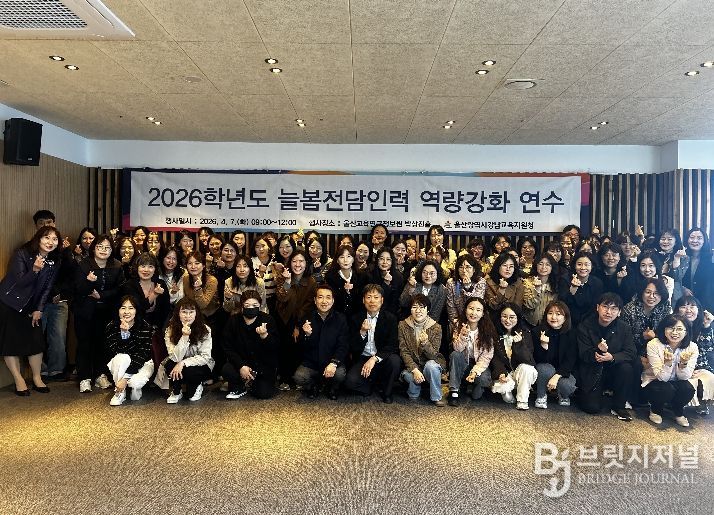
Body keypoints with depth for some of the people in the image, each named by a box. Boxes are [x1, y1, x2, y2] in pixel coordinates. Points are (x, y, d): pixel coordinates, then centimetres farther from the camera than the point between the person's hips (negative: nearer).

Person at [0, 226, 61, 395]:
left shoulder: (54, 262, -2)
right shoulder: (21, 254, -16)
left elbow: (47, 288, 3)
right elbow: (20, 282, -20)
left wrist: (38, 309, -2)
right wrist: (35, 270, -38)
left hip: (31, 306, 5)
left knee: (36, 341, 3)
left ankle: (37, 378, 14)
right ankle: (18, 380, 8)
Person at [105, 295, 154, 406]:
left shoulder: (145, 327, -18)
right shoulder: (111, 327, -11)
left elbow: (142, 355, -22)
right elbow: (116, 353, -22)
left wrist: (125, 378, -30)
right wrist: (123, 333, -36)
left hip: (143, 363, -2)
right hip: (120, 365, 2)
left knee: (135, 382, -33)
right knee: (122, 358, -34)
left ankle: (135, 388, 7)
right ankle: (119, 393, -13)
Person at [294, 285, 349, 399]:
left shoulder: (340, 319, -4)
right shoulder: (308, 318, -1)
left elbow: (343, 346, -9)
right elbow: (304, 348, -1)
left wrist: (334, 363, -26)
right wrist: (307, 335, -23)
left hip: (333, 361, -1)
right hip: (311, 363, 1)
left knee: (340, 374, -30)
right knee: (298, 377, -25)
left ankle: (332, 388, 8)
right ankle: (314, 386, 12)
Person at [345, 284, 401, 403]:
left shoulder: (390, 318, -3)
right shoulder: (356, 318, 0)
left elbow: (392, 346, -11)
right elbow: (354, 348, -4)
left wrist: (374, 359, -26)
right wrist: (362, 332, -23)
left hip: (382, 359, 0)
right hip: (363, 359, 0)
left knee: (394, 360, -33)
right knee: (350, 382, -28)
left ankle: (387, 392, -4)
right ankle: (374, 384, 6)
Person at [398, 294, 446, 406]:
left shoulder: (435, 327, -12)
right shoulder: (403, 325, -9)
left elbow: (433, 355, -16)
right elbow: (404, 351, -10)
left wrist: (425, 343, -37)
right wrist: (414, 370, -24)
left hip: (431, 362, 0)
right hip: (412, 363, 1)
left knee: (431, 366, -34)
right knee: (408, 375, -32)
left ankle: (437, 397, -9)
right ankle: (413, 396, 4)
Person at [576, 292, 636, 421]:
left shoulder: (624, 328, -5)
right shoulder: (585, 327, -12)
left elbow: (631, 353, -12)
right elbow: (583, 354, -17)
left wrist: (612, 357, -31)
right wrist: (597, 351, -40)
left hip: (613, 370, 3)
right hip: (591, 373, -2)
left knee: (626, 368, -30)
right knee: (592, 407, -18)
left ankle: (619, 407, -9)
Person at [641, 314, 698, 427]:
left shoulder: (692, 347, -14)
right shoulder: (653, 345, -22)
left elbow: (684, 377, -14)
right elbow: (662, 377, -23)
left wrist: (684, 363, -36)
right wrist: (668, 363, -44)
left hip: (676, 382, 3)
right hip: (654, 382, -3)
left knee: (688, 389, -28)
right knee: (667, 390, -33)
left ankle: (678, 413, 4)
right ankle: (655, 410, 1)